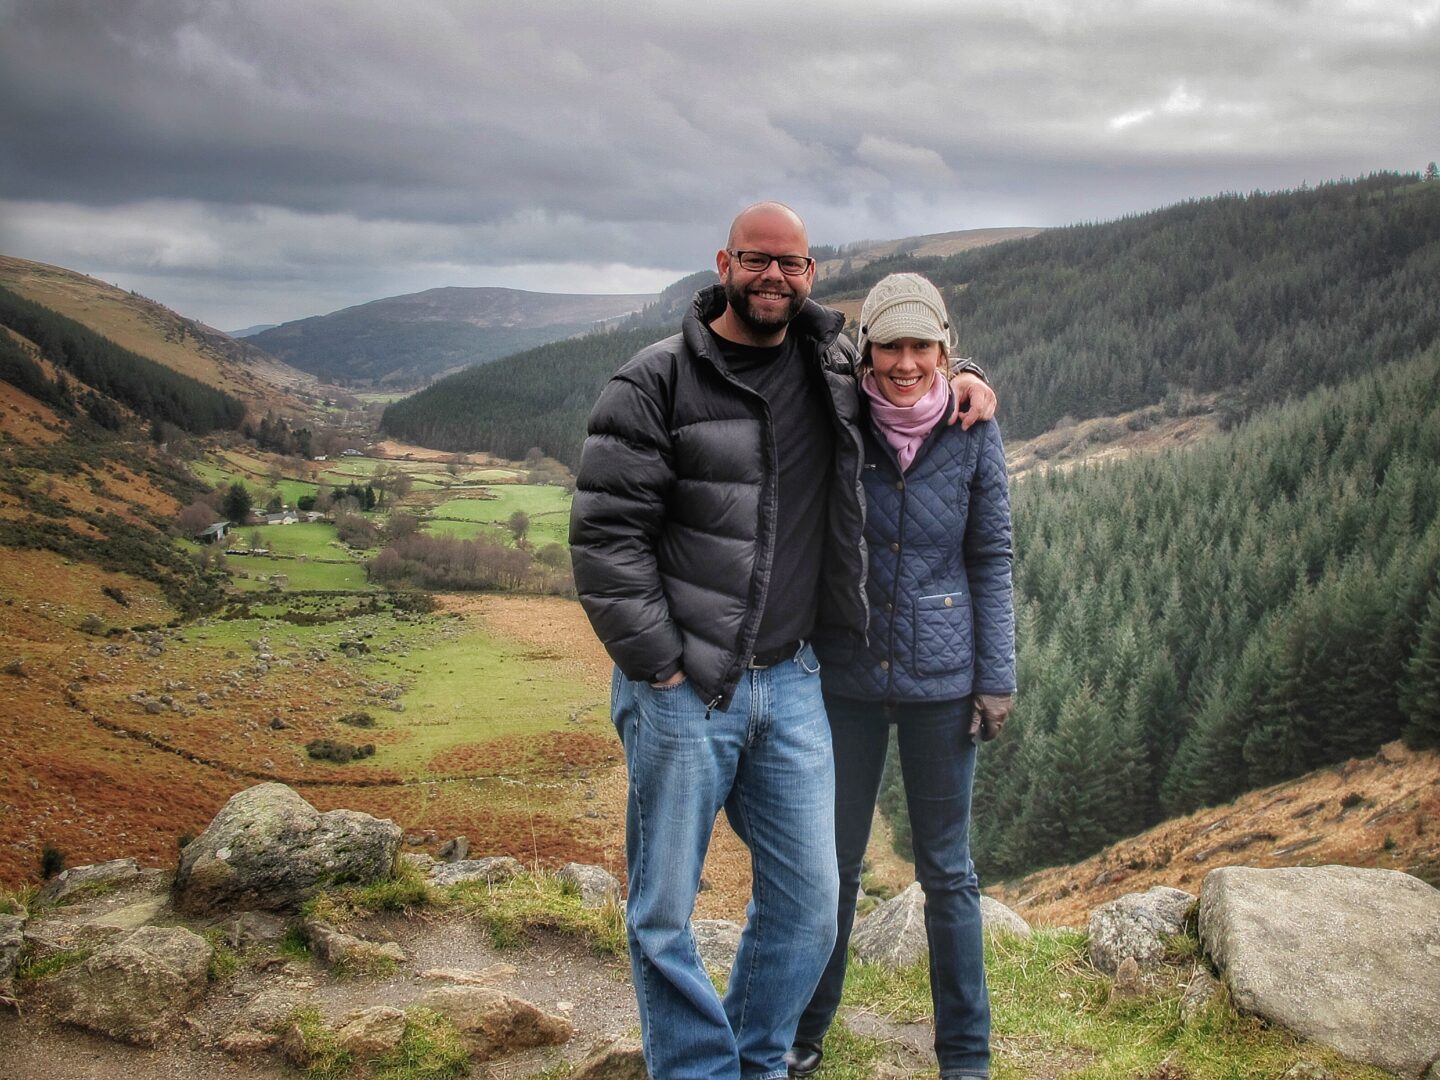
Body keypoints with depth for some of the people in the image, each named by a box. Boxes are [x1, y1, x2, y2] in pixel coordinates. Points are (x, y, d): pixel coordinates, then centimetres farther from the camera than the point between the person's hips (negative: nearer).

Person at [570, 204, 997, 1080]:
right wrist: (661, 669, -11)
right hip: (682, 690, -4)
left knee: (809, 900, 8)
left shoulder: (834, 363, 9)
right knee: (665, 916, 4)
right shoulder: (656, 383, -7)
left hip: (790, 681, 4)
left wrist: (961, 377, 9)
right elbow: (605, 536, -9)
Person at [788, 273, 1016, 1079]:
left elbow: (991, 561, 1)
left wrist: (997, 678, -3)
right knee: (833, 861, 13)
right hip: (845, 676, 1)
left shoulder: (973, 435, -5)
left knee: (947, 870, 10)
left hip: (941, 679, -1)